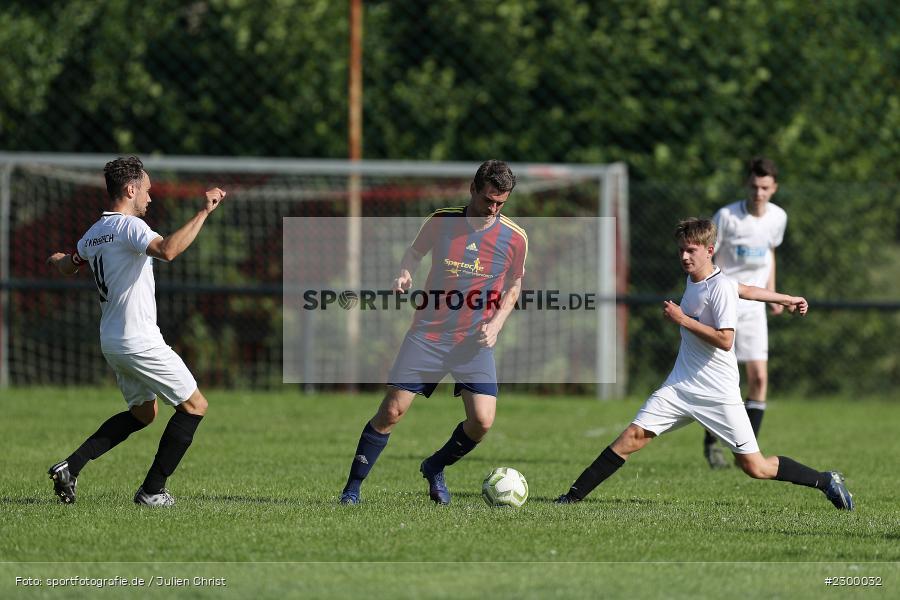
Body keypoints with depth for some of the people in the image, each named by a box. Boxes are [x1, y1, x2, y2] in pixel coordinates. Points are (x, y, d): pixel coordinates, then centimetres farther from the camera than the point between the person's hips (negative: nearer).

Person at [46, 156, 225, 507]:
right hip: (140, 342, -9)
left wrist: (56, 260, 52)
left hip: (112, 342, 9)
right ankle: (152, 490, 1)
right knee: (194, 406, 1)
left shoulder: (93, 234, 11)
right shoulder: (130, 226, -16)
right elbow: (167, 250, -35)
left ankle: (71, 466, 11)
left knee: (142, 412, 23)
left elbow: (67, 267, 30)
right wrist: (204, 212, -30)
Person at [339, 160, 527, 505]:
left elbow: (513, 287, 13)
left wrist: (496, 323, -3)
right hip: (427, 335, 0)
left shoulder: (515, 239, -1)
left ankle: (434, 469, 17)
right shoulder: (441, 222, -2)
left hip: (474, 343, 1)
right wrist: (405, 273, -7)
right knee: (391, 412, -6)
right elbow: (414, 252, 15)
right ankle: (353, 487, 7)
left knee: (482, 422, -13)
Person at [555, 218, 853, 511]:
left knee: (756, 468, -3)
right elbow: (746, 290, 22)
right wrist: (785, 299, 34)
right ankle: (575, 494, -4)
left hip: (719, 393, -7)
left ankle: (826, 481, 15)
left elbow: (725, 340, -23)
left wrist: (682, 320, -20)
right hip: (680, 387, 7)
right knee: (632, 437, -7)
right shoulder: (693, 279, 9)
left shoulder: (721, 287, -15)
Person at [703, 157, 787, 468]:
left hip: (753, 308, 4)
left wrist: (771, 291, 11)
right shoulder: (726, 217, -14)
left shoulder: (778, 217, 1)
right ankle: (711, 442, 17)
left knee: (759, 377, -7)